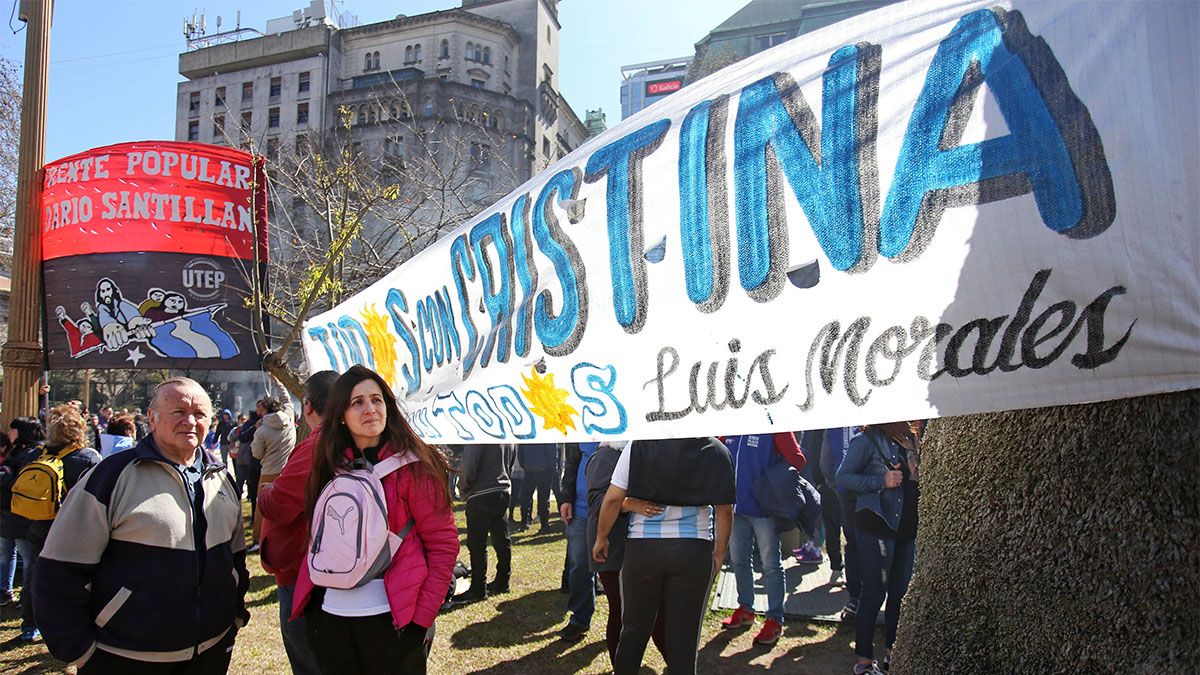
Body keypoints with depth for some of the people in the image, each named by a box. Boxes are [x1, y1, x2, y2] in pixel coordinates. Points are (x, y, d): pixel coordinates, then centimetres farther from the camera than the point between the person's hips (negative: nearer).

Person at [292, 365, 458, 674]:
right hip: (330, 616, 5)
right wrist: (309, 598, 4)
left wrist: (422, 616, -13)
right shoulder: (331, 466, 4)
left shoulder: (413, 466, -10)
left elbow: (443, 544, -10)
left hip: (390, 618, -4)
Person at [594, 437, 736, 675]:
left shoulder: (639, 445, -8)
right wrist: (719, 554, 10)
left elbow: (613, 498, -7)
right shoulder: (717, 451, -6)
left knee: (634, 627, 17)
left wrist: (601, 538, 8)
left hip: (642, 546, 0)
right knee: (684, 633, 11)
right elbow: (724, 509, -3)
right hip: (694, 548, 0)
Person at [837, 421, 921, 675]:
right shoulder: (868, 440, -11)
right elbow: (843, 478, -12)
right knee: (874, 592, -1)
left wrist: (919, 479, 1)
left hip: (907, 526, 7)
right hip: (877, 524, -7)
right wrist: (882, 481, -19)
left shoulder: (910, 440, 10)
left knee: (902, 591, 13)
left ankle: (892, 651, 29)